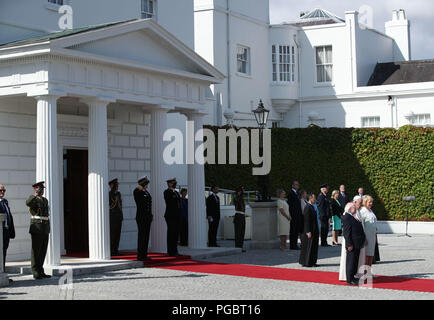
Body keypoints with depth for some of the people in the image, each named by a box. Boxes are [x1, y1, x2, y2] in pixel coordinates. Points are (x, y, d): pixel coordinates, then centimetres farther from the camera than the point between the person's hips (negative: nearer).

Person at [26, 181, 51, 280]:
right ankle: (35, 273, -1)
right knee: (36, 250, -4)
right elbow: (28, 203, -30)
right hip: (37, 228, -8)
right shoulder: (33, 199, -6)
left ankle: (40, 271, 16)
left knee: (43, 250, 10)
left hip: (45, 228, 8)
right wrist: (36, 194, -33)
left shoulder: (45, 200, 18)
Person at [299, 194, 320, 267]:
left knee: (314, 247, 13)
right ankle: (306, 263, 4)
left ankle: (312, 262, 19)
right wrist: (308, 232, -23)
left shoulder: (311, 207, 13)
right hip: (310, 231, -10)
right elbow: (306, 221, -21)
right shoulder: (308, 207, -18)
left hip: (314, 231, 10)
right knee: (308, 247, -3)